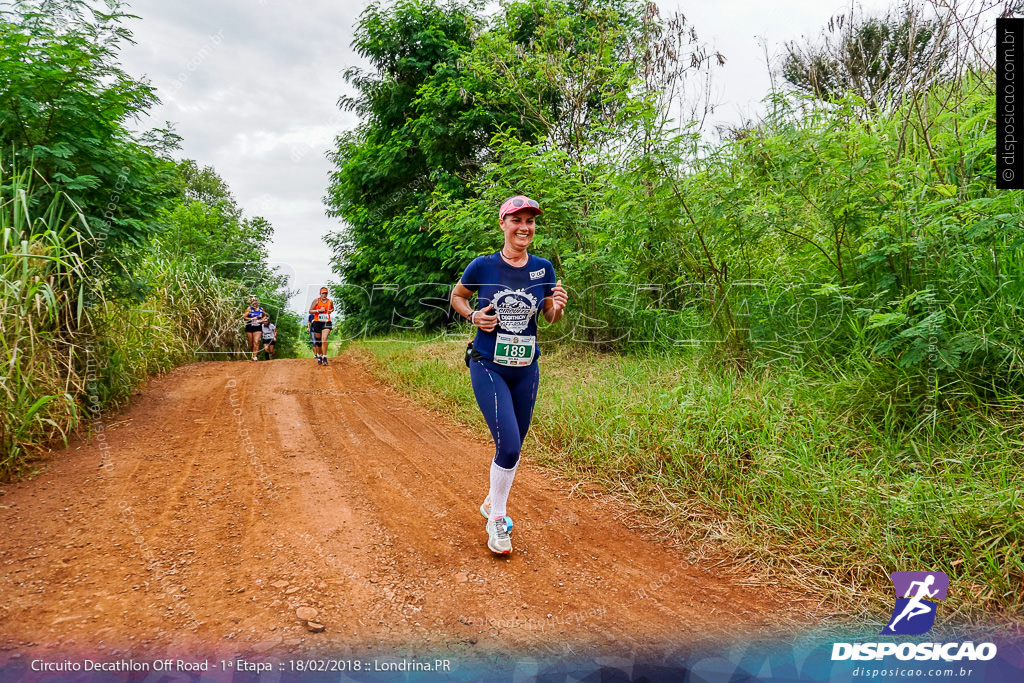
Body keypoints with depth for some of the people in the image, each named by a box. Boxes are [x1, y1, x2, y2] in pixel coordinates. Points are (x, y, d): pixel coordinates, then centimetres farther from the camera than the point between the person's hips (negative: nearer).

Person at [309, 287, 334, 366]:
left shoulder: (330, 301, 7)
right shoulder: (316, 301, 1)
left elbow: (332, 308, 27)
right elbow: (310, 311, 0)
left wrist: (331, 311, 4)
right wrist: (319, 310, -14)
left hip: (327, 323, 0)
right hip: (317, 322, 0)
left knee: (324, 340, -18)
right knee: (318, 341, 8)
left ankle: (324, 358, -16)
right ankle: (319, 356, 28)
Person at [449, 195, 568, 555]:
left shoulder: (543, 268, 0)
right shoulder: (483, 265, -8)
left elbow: (550, 317, 9)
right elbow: (456, 296, 8)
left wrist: (558, 306, -13)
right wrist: (474, 316, -12)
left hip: (525, 369, 4)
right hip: (488, 366, -4)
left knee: (514, 447, 15)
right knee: (509, 445, -13)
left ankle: (492, 502, 40)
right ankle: (496, 520, 10)